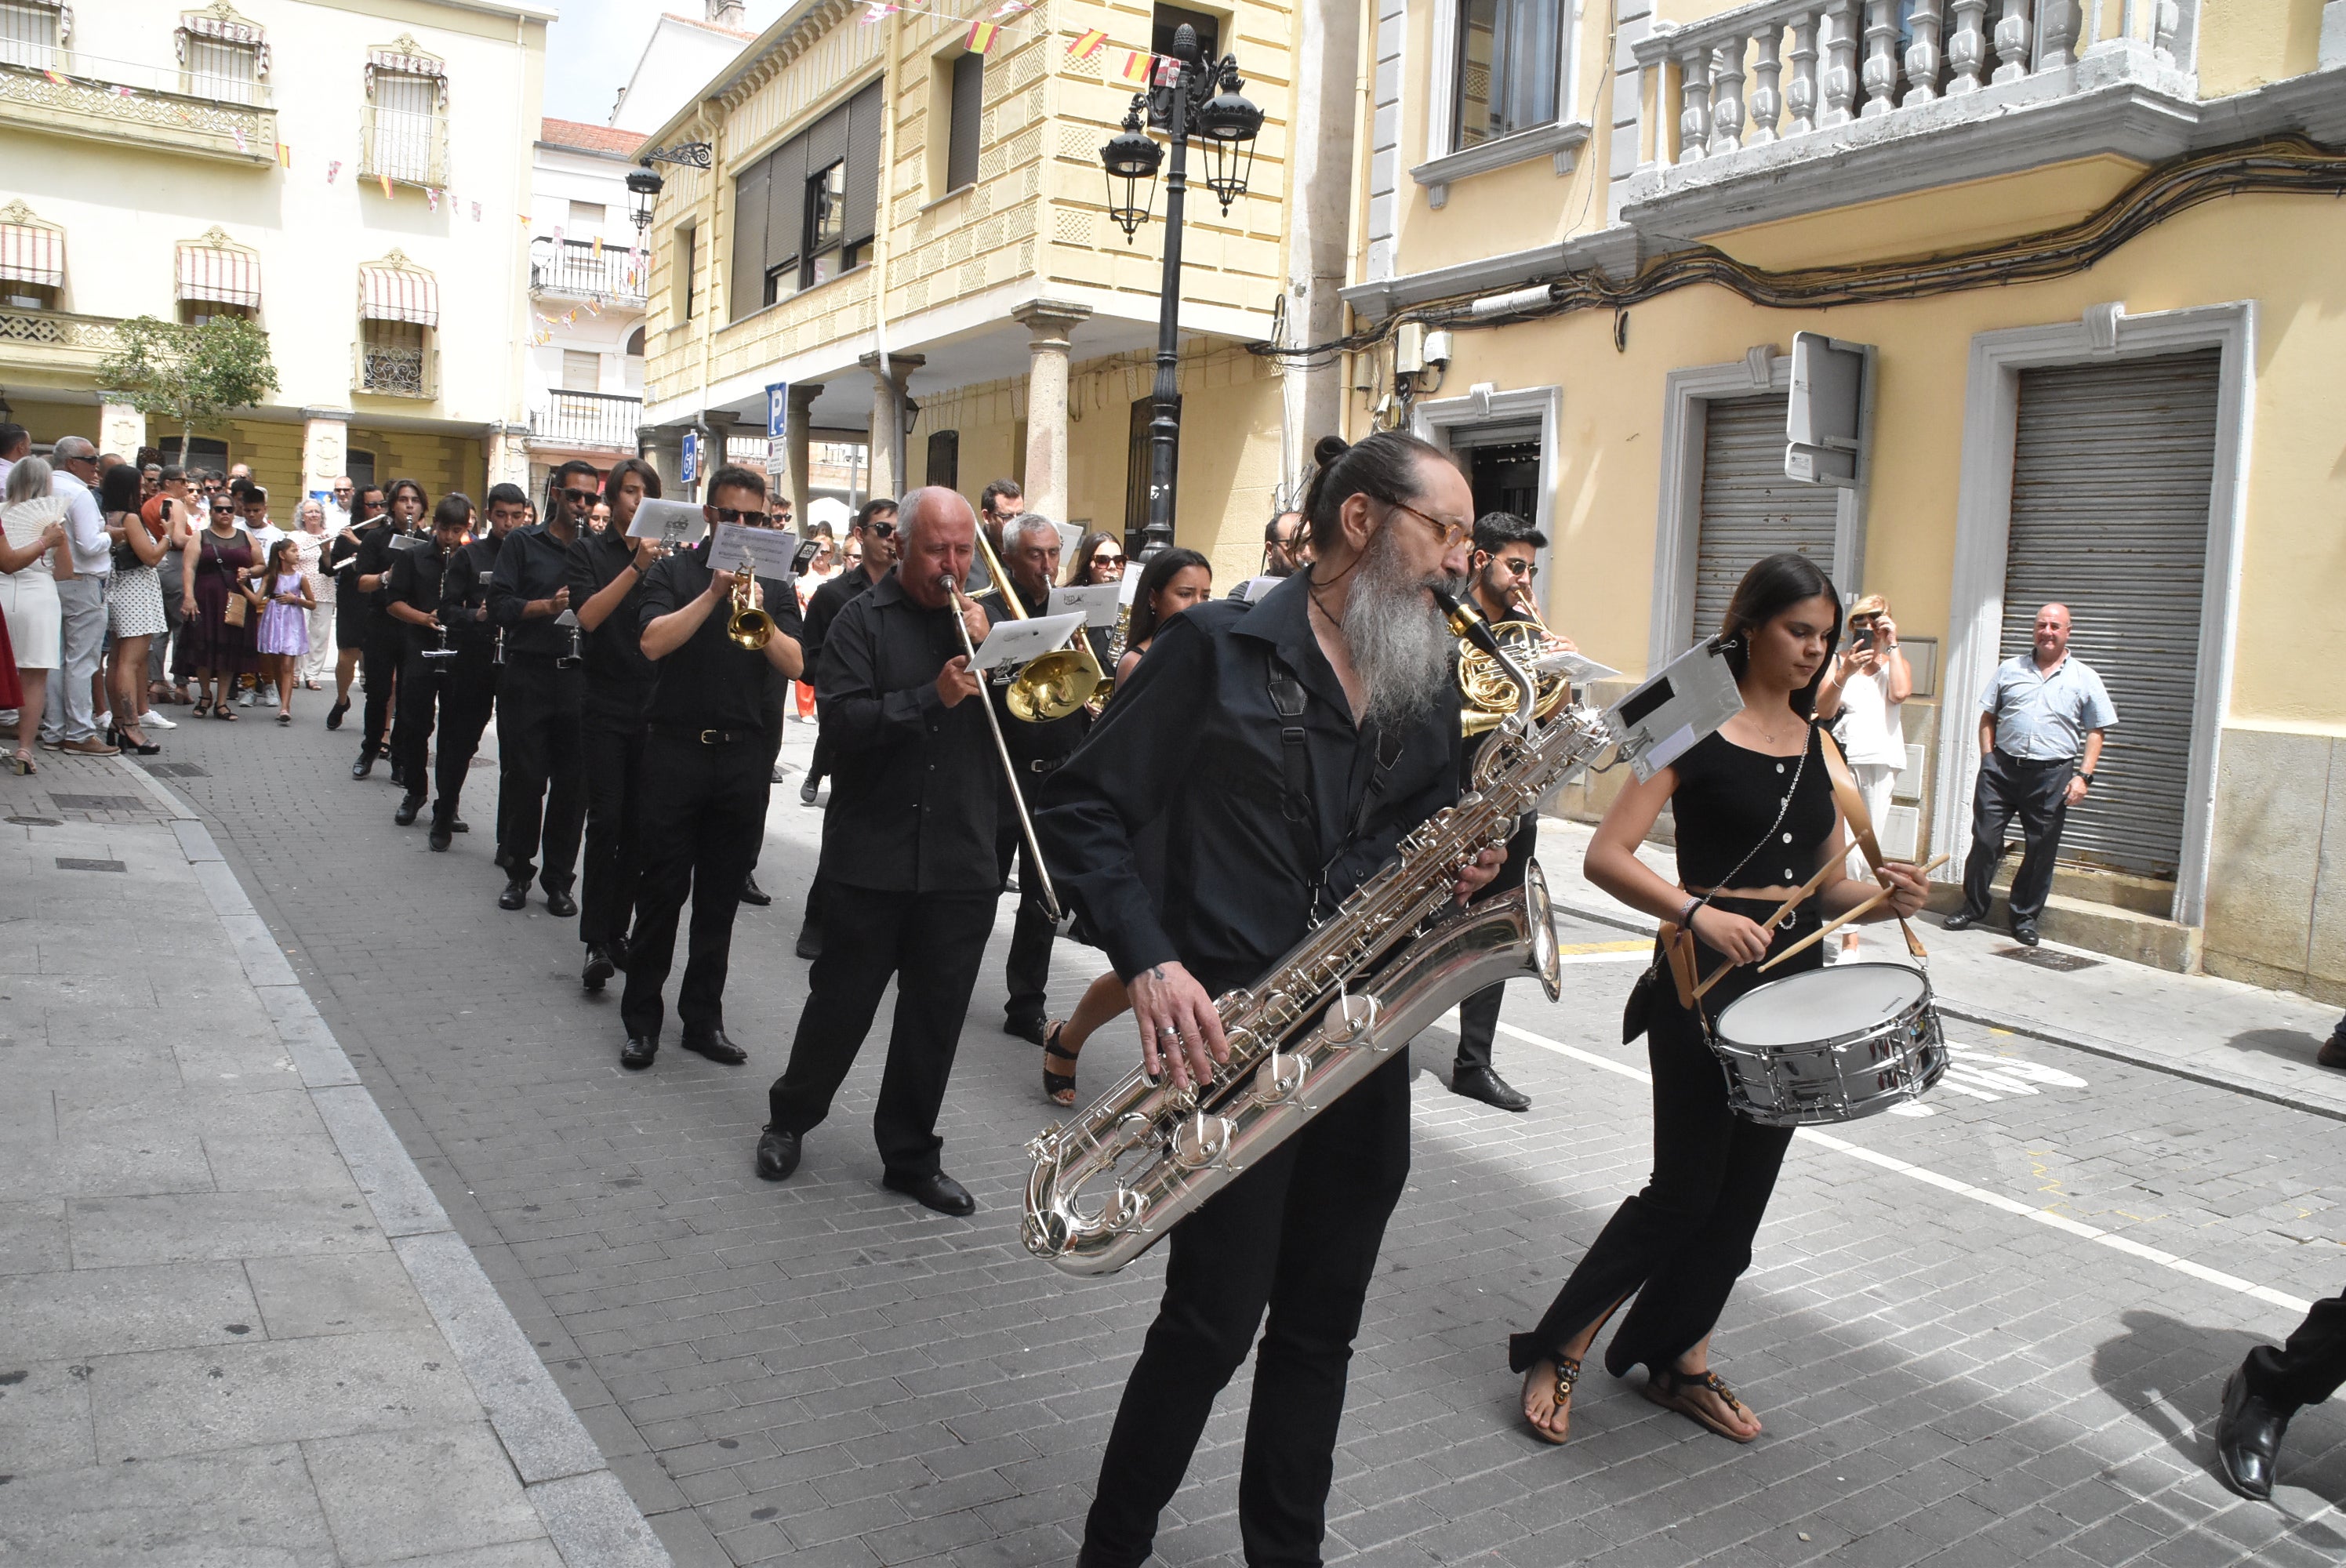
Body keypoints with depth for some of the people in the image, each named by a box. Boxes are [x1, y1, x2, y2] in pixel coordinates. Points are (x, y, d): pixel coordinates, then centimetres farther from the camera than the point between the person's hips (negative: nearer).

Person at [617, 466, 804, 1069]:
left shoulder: (775, 586, 10)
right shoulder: (673, 573, 4)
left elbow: (794, 665, -3)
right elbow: (653, 642, -12)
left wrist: (757, 615, -17)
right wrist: (713, 594, -16)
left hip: (745, 756, 2)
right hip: (675, 748, -2)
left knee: (721, 895, 8)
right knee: (662, 888, 1)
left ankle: (703, 1016, 18)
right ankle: (641, 1017, 12)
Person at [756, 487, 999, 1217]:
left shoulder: (983, 622, 10)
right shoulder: (864, 620, -1)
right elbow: (842, 721, -14)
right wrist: (931, 698, -23)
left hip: (963, 862, 3)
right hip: (871, 854, -3)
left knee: (936, 1017, 9)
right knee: (842, 1000, 9)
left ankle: (911, 1155, 23)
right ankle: (791, 1117, 34)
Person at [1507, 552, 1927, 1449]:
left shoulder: (1819, 743, 11)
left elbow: (1829, 883, 14)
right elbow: (1606, 857, -15)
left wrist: (1885, 898, -7)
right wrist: (1699, 912, -28)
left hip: (1795, 975, 6)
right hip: (1703, 980, -6)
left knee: (1744, 1193, 12)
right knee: (1687, 1190, -2)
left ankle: (1679, 1361, 29)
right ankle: (1556, 1352, 14)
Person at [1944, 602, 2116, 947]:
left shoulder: (2085, 679, 6)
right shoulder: (2010, 669, 10)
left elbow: (2095, 733, 6)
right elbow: (1988, 717, 13)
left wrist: (2083, 776, -4)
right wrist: (1988, 759, 2)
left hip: (2052, 776, -1)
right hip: (2002, 769, 1)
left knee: (2041, 850, 4)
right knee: (1985, 840, 0)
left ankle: (2025, 917, 18)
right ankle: (1972, 907, 15)